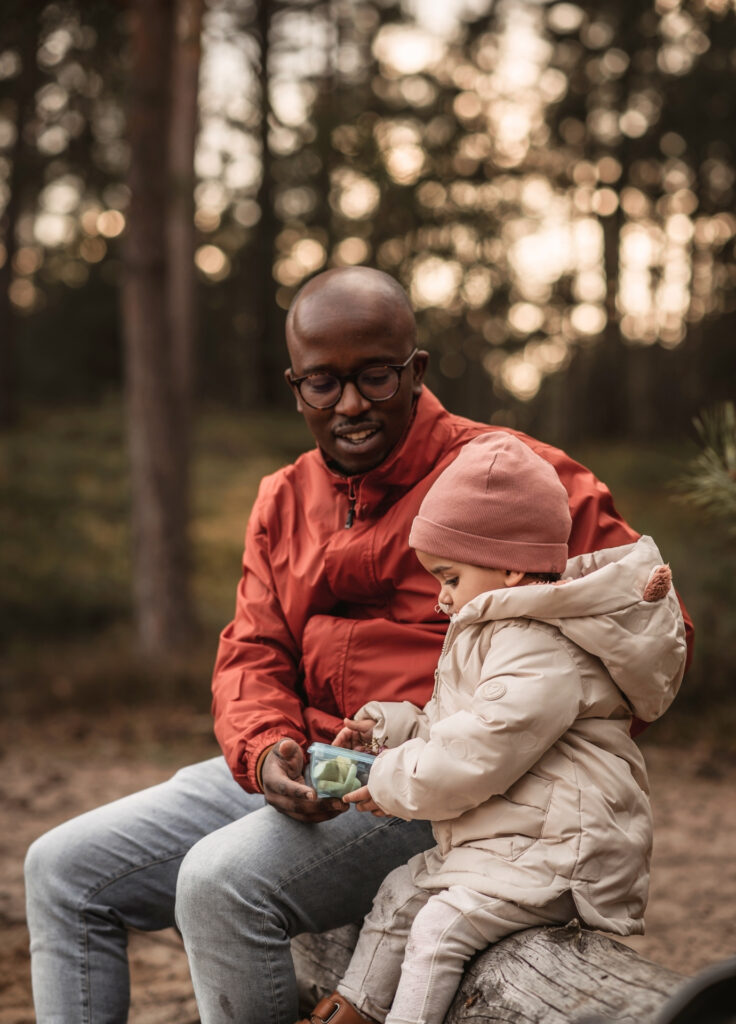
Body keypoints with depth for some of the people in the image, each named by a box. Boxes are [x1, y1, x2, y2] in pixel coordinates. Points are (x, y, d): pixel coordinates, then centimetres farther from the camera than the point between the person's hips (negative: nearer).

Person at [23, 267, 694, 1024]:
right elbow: (251, 653, 10)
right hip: (298, 772, 7)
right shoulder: (283, 500, 16)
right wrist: (265, 754, -13)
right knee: (63, 868, 0)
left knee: (222, 879, -30)